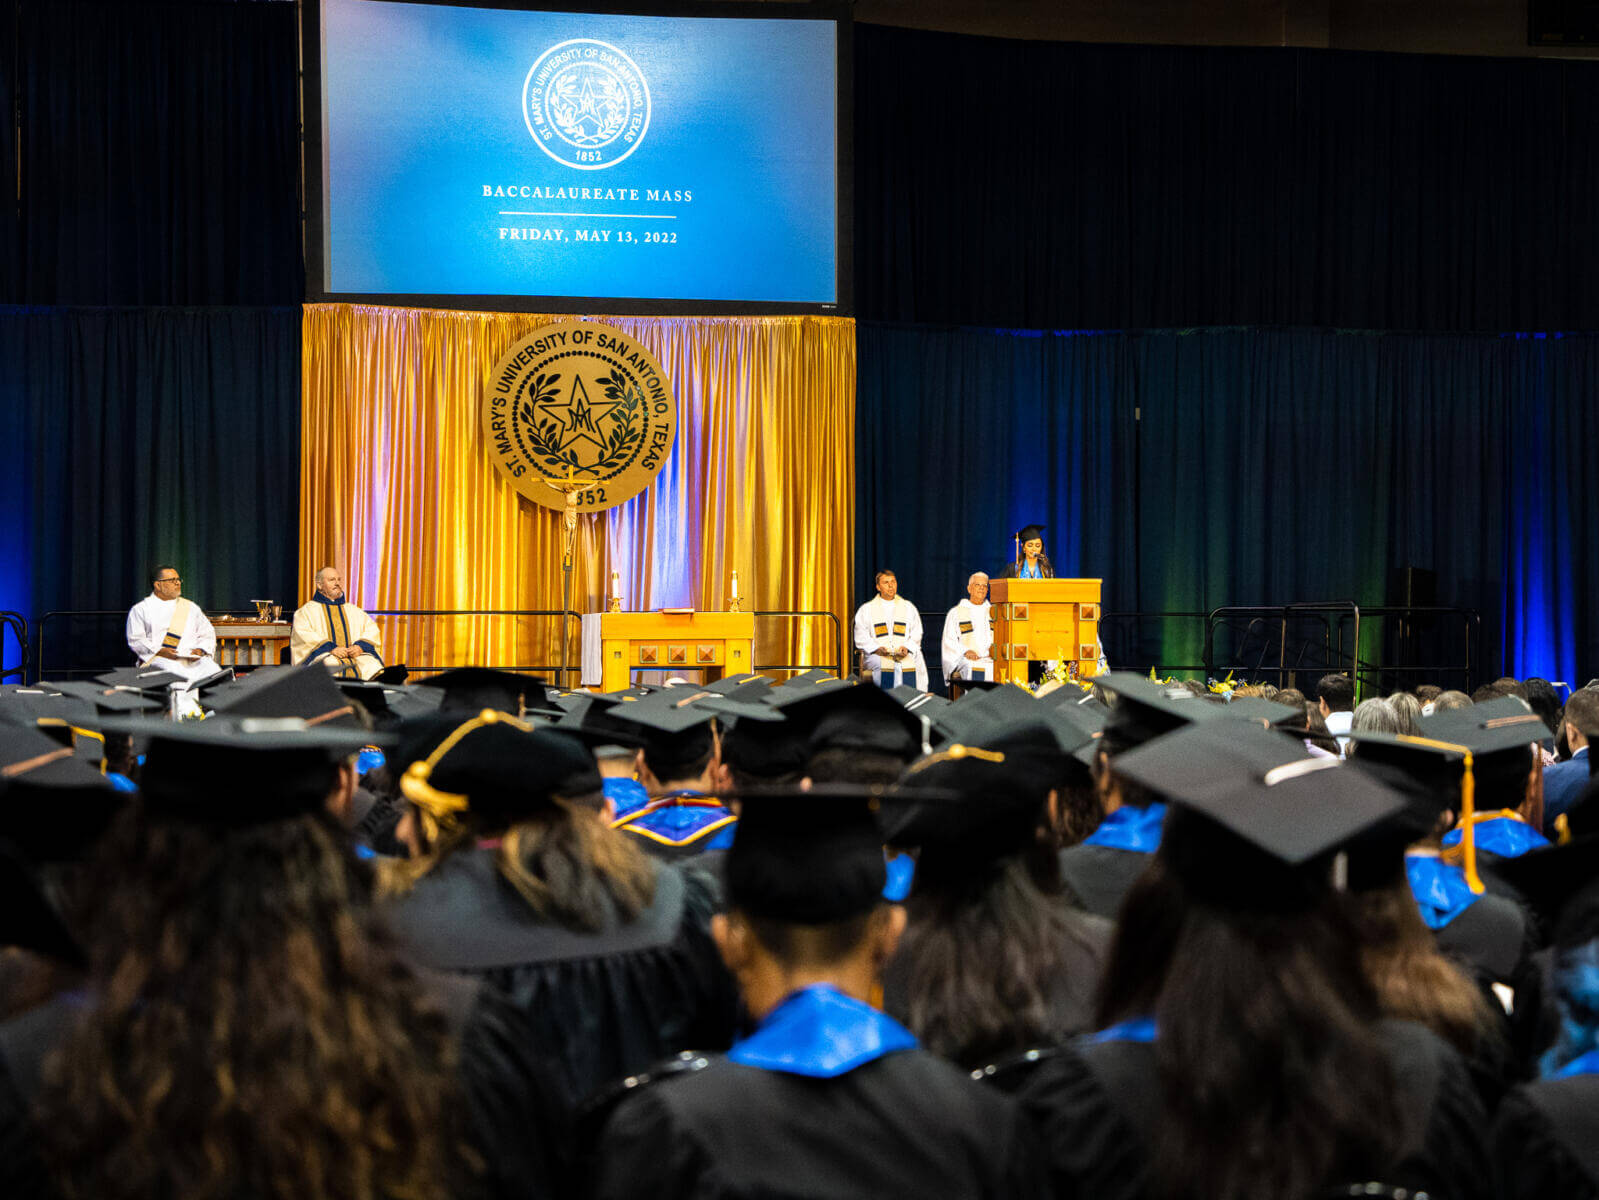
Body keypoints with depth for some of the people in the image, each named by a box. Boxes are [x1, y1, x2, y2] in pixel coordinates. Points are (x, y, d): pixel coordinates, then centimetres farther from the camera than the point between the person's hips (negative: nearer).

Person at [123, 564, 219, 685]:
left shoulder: (191, 607, 25)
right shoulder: (141, 609, 13)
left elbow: (207, 634, 20)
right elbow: (136, 640, 3)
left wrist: (200, 650, -3)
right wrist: (159, 651, -15)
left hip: (191, 659, 3)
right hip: (158, 659, -3)